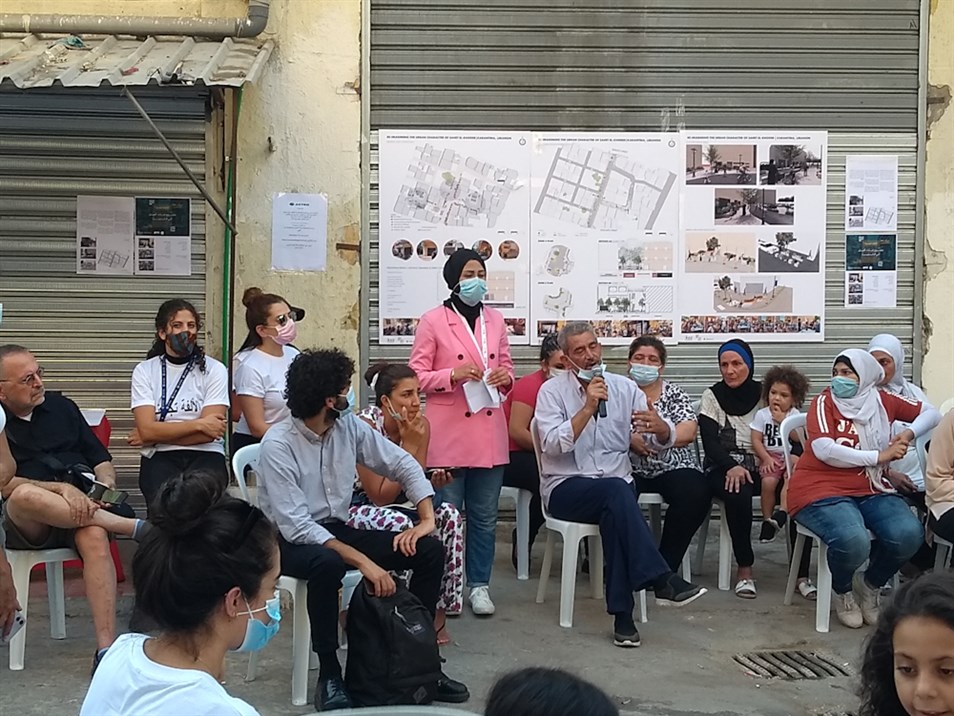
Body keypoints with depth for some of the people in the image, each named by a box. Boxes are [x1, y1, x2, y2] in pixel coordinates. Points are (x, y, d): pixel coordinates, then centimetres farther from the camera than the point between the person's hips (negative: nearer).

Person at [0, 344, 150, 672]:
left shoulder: (61, 406, 19)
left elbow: (101, 458, 20)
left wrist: (105, 486, -3)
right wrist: (61, 490, -20)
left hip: (80, 509, 2)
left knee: (94, 537, -34)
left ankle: (106, 647, -42)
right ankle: (132, 527, -30)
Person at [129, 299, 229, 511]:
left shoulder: (214, 370, 6)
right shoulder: (145, 371, 9)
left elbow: (209, 433, -4)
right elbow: (147, 429, -3)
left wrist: (158, 434, -4)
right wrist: (197, 424, -9)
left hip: (205, 455, 0)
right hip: (160, 458, 0)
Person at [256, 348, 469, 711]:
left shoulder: (349, 425, -3)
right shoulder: (278, 444, -21)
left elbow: (403, 464, 5)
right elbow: (296, 525, -28)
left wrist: (426, 518, -12)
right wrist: (363, 562, -33)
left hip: (336, 529, 6)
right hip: (290, 540, -6)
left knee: (430, 550, -10)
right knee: (328, 563, -41)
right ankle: (329, 674, -24)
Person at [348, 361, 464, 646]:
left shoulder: (420, 425, -4)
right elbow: (380, 496, -22)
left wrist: (433, 480, -22)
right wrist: (409, 447, -24)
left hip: (398, 505, 6)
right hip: (356, 508, -6)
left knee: (450, 516, -21)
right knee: (403, 526, -36)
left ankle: (439, 613, -14)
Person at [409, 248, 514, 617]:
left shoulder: (495, 320, 12)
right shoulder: (433, 321, -3)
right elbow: (417, 377, -4)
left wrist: (504, 377, -4)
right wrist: (453, 375, -20)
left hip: (489, 434, 5)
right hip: (449, 434, -4)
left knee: (485, 516, 9)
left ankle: (479, 585, 19)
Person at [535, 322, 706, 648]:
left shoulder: (625, 388, 9)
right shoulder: (552, 391, 1)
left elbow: (663, 440, 4)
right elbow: (552, 444, -16)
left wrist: (660, 426, -20)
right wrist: (588, 407, -20)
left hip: (615, 490, 2)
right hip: (566, 488, -2)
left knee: (614, 514, -33)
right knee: (616, 490, -34)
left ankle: (622, 615, -30)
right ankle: (662, 580, -37)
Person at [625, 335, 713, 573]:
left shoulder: (675, 394, 13)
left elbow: (689, 432, -2)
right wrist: (630, 439, -19)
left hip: (673, 467, 1)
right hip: (630, 470, -1)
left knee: (696, 493, -30)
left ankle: (666, 564, -16)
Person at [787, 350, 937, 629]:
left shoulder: (881, 401, 10)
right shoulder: (824, 402, -1)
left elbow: (930, 412, 21)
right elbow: (824, 450, -16)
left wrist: (909, 433, 0)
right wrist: (880, 456, -13)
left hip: (873, 490, 4)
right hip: (823, 490, -4)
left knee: (909, 535, -26)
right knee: (853, 542, -35)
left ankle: (871, 585, 7)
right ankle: (842, 592, 3)